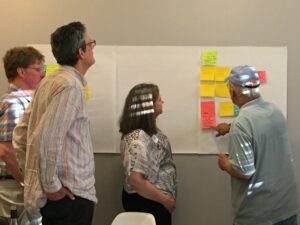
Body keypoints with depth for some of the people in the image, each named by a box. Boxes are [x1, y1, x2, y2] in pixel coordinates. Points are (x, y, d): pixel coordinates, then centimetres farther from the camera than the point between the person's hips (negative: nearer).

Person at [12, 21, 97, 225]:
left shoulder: (51, 82, 11)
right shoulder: (70, 86, -17)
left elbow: (20, 134, 14)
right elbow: (46, 139, -27)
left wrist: (42, 174, 15)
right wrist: (52, 185, -17)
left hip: (62, 192, 9)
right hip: (70, 195, -9)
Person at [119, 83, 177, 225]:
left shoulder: (149, 130, 5)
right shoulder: (138, 138, -25)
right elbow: (135, 179, -31)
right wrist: (165, 200, -21)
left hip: (152, 201, 9)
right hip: (146, 203, -9)